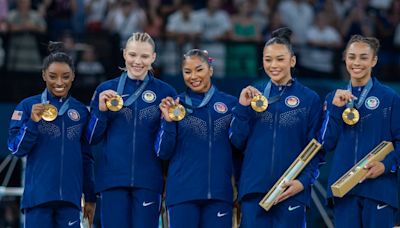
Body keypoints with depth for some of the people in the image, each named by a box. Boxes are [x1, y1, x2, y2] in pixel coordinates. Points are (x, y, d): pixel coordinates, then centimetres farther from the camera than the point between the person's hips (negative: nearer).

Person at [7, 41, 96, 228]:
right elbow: (16, 149, -1)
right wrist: (33, 122, -15)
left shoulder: (80, 111, 11)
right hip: (38, 196, -3)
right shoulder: (28, 106, 2)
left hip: (70, 197, 3)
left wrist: (90, 197, 15)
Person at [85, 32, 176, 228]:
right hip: (112, 179, 1)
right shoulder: (106, 90, 7)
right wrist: (101, 110, -7)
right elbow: (91, 138, 8)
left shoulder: (165, 92, 5)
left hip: (148, 180, -1)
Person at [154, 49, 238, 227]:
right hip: (182, 192, -1)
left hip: (219, 192, 1)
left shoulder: (230, 104, 9)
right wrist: (168, 122, -10)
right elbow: (163, 153, 2)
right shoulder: (175, 105, 7)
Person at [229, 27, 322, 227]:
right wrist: (242, 108, -6)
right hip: (254, 190, 2)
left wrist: (303, 182, -11)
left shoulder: (309, 99, 3)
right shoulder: (254, 95, 10)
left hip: (290, 191, -2)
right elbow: (237, 142, 7)